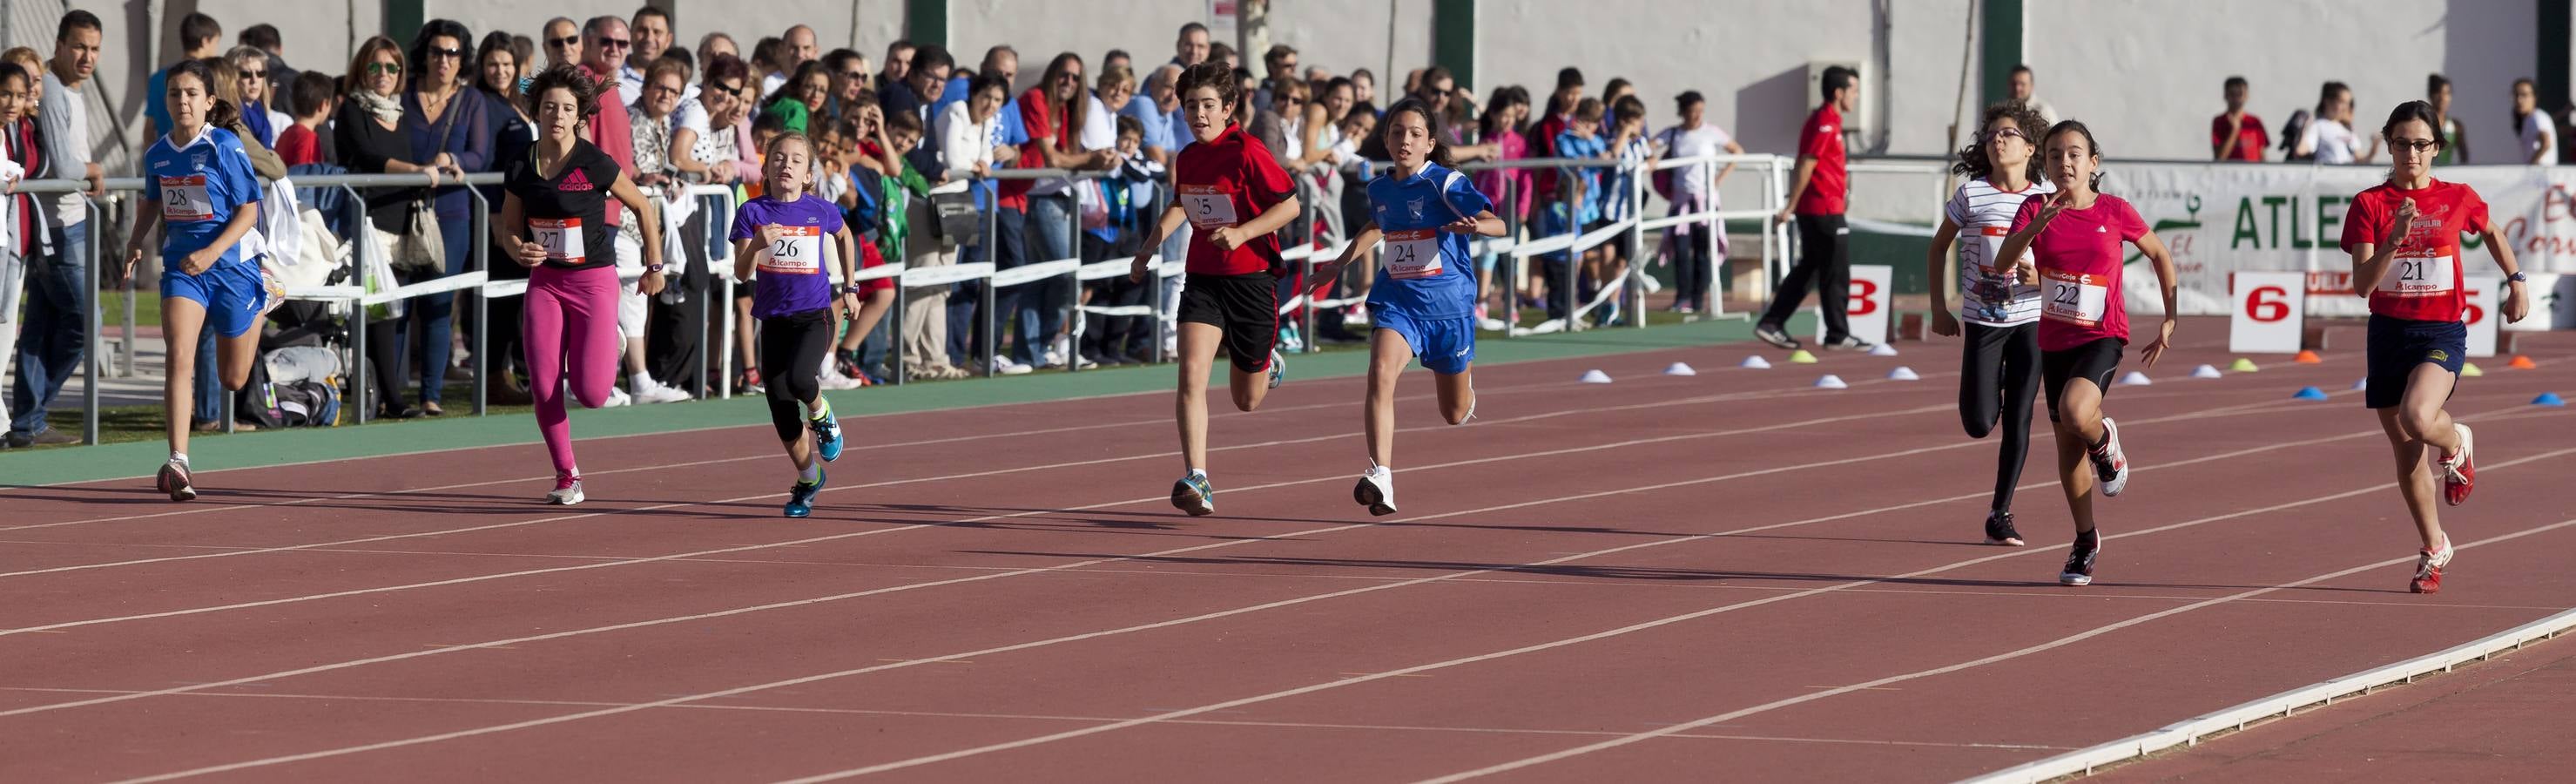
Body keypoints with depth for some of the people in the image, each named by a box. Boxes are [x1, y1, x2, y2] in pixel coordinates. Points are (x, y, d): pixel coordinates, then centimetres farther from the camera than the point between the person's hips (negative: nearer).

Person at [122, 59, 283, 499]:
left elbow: (249, 211, -13)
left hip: (231, 265, -3)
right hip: (181, 265, 3)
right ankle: (177, 463, -24)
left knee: (233, 379, 13)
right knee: (180, 359, -19)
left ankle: (264, 299, 46)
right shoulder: (157, 155, 2)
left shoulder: (225, 147, -13)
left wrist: (212, 252, -24)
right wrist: (135, 243, 6)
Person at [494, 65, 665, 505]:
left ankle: (608, 352, 27)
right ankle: (566, 477, 13)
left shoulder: (595, 165, -14)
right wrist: (519, 251, -15)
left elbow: (643, 208, 0)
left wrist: (654, 266, 5)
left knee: (590, 394, -11)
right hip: (545, 281, 3)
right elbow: (508, 228, 8)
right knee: (544, 389, -6)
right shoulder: (521, 169, -3)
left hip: (594, 280, -3)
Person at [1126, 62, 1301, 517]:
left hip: (1251, 281, -4)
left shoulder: (1246, 152, -14)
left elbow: (1290, 206, -13)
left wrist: (1242, 232, -25)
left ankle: (1268, 364, 48)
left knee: (1247, 401, 10)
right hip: (1202, 279, 4)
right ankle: (1196, 480, -23)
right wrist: (1148, 248, 17)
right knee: (1192, 374, -19)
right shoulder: (1188, 158, 5)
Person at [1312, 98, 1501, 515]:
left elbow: (1498, 225, -22)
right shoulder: (1379, 189, 4)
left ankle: (1465, 383, 55)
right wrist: (1342, 262, 27)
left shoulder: (1445, 183, -12)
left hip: (1448, 302, -2)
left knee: (1455, 414, 14)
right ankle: (1380, 479, -35)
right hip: (1396, 300, 2)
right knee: (1381, 372, -29)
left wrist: (1473, 224, -44)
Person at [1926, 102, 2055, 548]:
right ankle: (1989, 390, 31)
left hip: (2031, 320, 0)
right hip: (1983, 321, 0)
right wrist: (1939, 308, 5)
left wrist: (2043, 276, -16)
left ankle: (2001, 513, 10)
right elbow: (1939, 246, 9)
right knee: (1979, 424, -6)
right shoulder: (1971, 194, -4)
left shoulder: (2047, 198, -1)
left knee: (2018, 423, 0)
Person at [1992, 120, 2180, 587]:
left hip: (2102, 337, -3)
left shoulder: (2115, 212, -7)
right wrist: (2037, 224, -32)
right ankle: (2086, 543, 29)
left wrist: (2170, 320, 8)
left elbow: (2159, 255, 10)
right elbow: (2001, 265, -17)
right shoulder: (2036, 209, -3)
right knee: (2068, 447, 11)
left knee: (2074, 412, -33)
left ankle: (2105, 443, 4)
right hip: (2054, 340, 3)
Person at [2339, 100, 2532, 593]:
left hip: (2442, 332, -2)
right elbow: (2362, 283, -10)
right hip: (2388, 331, 2)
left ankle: (2456, 445, 7)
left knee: (2417, 419, -30)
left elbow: (2491, 233, 24)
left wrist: (2516, 282, 20)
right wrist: (2394, 241, -24)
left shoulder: (2458, 199, 1)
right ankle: (2434, 550, 27)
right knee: (2407, 453, 8)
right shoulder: (2369, 205, -2)